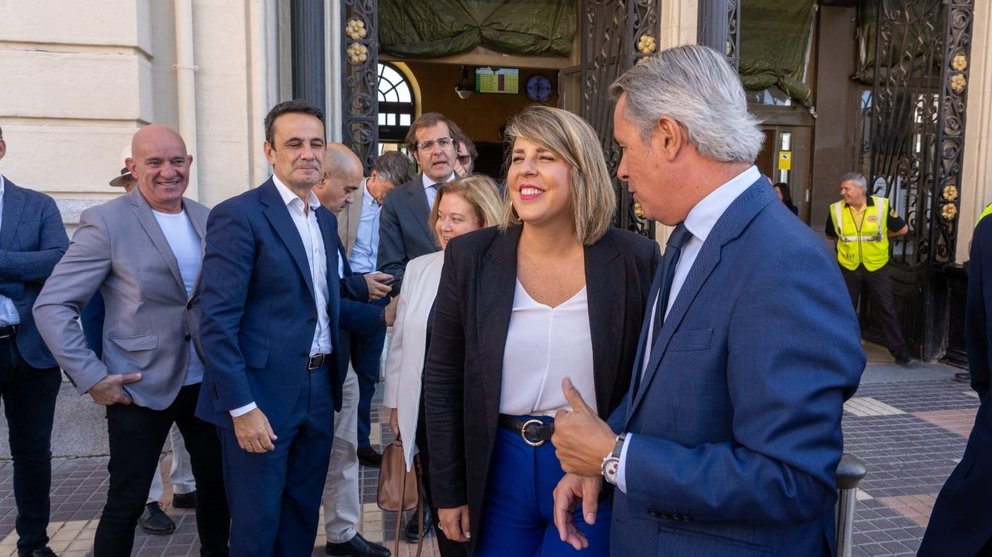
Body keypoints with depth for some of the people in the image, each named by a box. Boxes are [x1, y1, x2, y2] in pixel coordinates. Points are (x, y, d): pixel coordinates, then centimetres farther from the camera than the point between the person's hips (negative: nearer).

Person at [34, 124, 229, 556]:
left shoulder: (207, 219, 5)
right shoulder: (106, 222, -11)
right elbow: (51, 306, -11)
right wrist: (91, 377, -15)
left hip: (208, 381, 5)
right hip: (141, 387, -5)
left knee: (218, 485, 16)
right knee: (126, 501, 6)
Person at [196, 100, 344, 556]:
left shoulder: (326, 220, 11)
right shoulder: (238, 215, -12)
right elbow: (217, 321, -16)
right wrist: (242, 407, -19)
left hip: (319, 391, 7)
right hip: (262, 395, -6)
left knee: (303, 519, 19)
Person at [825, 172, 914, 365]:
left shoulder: (882, 205, -8)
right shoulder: (836, 209, -4)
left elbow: (903, 229, 4)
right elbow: (831, 234, 15)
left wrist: (881, 236, 8)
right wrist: (847, 241, 8)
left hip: (877, 267, -1)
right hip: (848, 268, 1)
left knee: (886, 310, 4)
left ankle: (900, 352, 11)